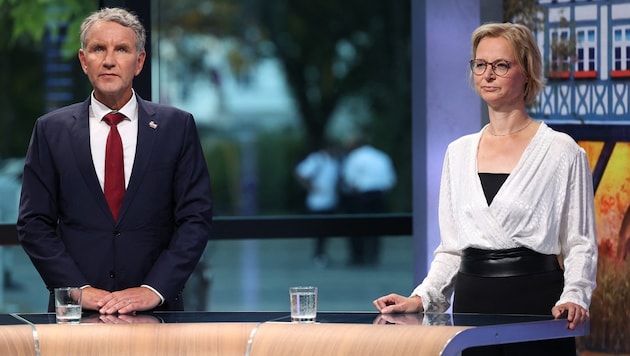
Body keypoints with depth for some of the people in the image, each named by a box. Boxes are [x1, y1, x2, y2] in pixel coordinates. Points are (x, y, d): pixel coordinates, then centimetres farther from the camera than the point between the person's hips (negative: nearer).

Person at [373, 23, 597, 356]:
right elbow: (451, 248, 15)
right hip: (472, 302, 4)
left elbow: (580, 245, -3)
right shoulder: (458, 152, 12)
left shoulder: (562, 152, -1)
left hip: (536, 301, -4)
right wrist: (421, 298, 0)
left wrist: (573, 298, -19)